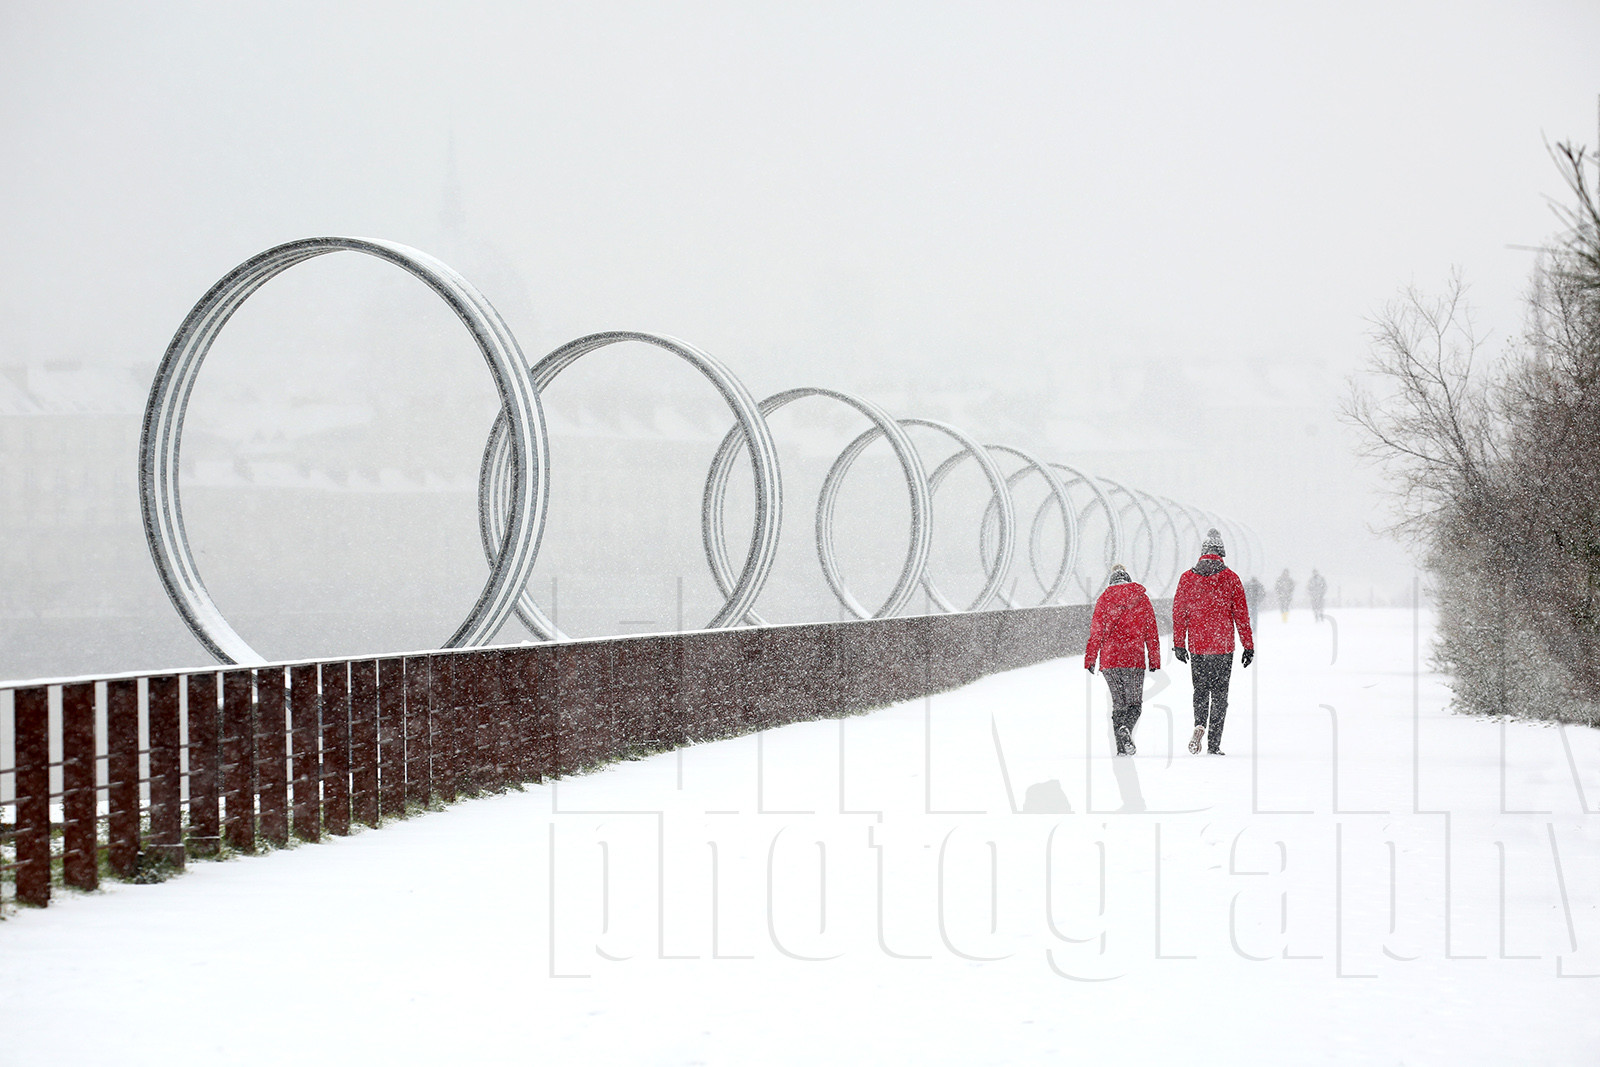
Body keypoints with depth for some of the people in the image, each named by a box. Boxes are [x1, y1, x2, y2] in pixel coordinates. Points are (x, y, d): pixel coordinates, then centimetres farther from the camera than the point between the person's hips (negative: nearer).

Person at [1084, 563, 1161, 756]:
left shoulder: (1105, 598, 3)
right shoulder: (1142, 598, 5)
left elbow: (1096, 631, 0)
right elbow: (1151, 632, 7)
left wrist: (1090, 659, 4)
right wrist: (1154, 660, 12)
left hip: (1109, 661, 1)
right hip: (1134, 660, -1)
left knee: (1119, 704, 10)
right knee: (1135, 703, 6)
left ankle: (1121, 747, 4)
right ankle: (1126, 728, -24)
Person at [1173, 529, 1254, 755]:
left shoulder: (1187, 578, 2)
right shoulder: (1231, 579, -3)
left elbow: (1179, 613, 3)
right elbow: (1241, 614, -1)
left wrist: (1179, 644, 10)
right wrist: (1249, 646, 5)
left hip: (1196, 646, 1)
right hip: (1223, 646, -1)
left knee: (1200, 689, 16)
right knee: (1219, 693, 5)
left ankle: (1199, 724, -11)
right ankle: (1214, 744, 2)